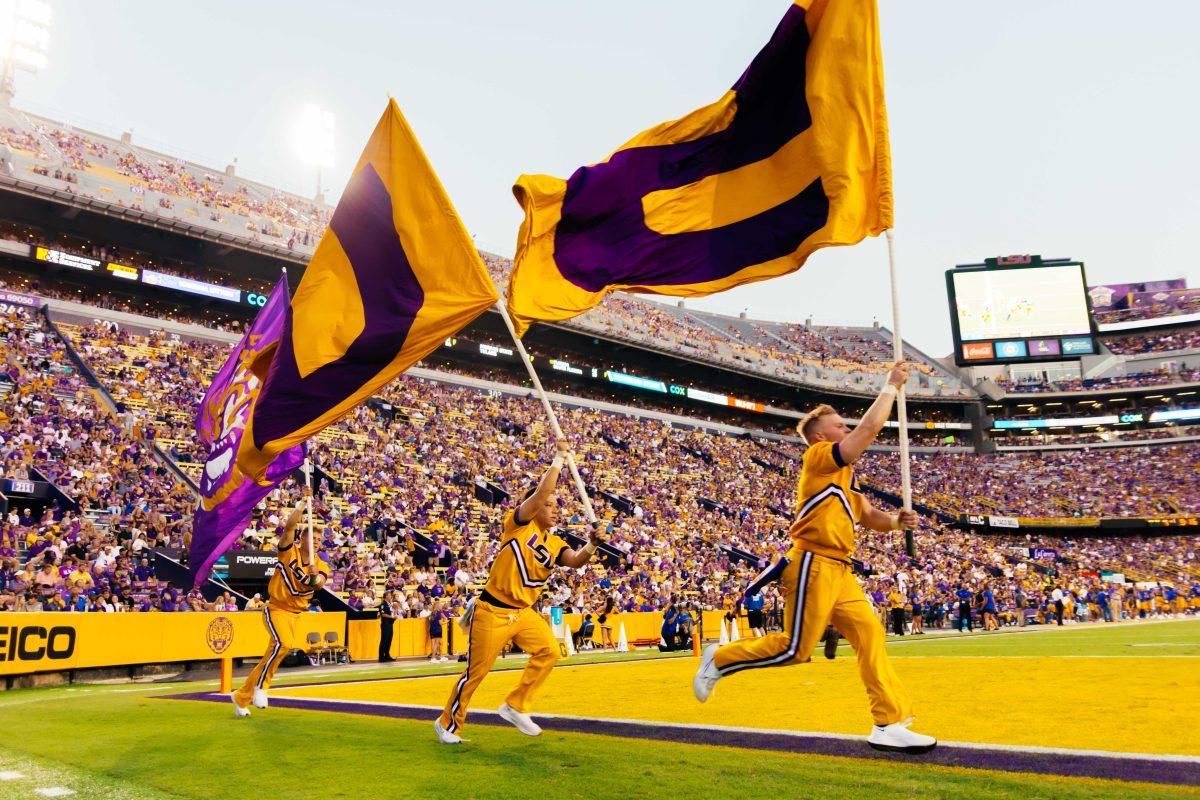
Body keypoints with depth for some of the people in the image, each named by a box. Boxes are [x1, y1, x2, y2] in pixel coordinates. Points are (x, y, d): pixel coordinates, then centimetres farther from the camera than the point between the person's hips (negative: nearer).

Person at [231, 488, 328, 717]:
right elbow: (289, 526, -22)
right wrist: (304, 502, -26)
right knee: (283, 643, -30)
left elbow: (319, 583, -15)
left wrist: (314, 575, -36)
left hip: (295, 613, 6)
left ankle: (241, 697, 26)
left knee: (278, 649, 8)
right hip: (276, 609, -5)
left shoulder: (320, 565, 5)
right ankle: (260, 685, -11)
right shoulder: (289, 551, -6)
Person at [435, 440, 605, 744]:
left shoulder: (554, 543, 6)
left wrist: (592, 544, -28)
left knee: (549, 651, -8)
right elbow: (541, 492, -25)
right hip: (493, 611, -6)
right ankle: (447, 723, 24)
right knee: (476, 672, 2)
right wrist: (559, 458, -18)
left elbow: (576, 561, -10)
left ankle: (516, 706, 9)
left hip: (524, 612, 7)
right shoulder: (519, 524, -11)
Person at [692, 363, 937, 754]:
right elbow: (871, 427, -13)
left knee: (871, 635, 1)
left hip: (839, 570, 9)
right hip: (814, 564, -9)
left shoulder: (845, 477, 22)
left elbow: (870, 517, 23)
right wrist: (891, 386, -2)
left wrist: (897, 521, 2)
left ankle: (889, 724, 5)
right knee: (795, 649, -6)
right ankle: (718, 660, 11)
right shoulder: (819, 458, -6)